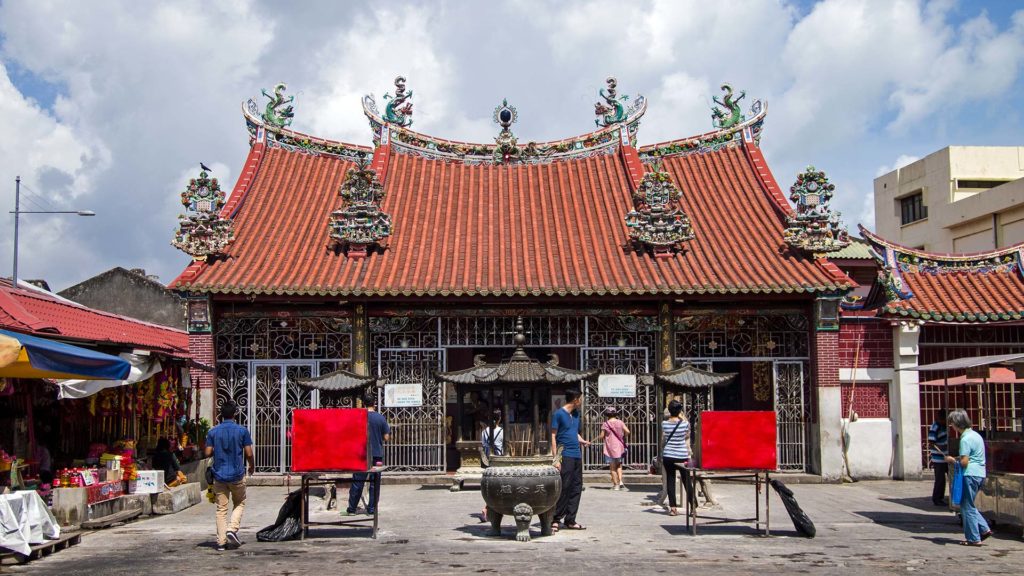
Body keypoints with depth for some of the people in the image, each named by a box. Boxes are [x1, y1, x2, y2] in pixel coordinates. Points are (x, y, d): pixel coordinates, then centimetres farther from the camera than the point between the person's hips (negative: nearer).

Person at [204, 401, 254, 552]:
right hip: (237, 474, -2)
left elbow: (208, 453, 0)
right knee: (239, 503, 17)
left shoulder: (213, 431, 1)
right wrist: (252, 466, 13)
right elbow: (248, 454, -6)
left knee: (221, 509, 6)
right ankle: (232, 529, -3)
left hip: (219, 475, 2)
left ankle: (221, 542, 2)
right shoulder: (242, 430, -5)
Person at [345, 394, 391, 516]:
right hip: (377, 455, 1)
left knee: (357, 482, 5)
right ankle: (371, 509, 9)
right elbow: (386, 438, -1)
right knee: (375, 483, 8)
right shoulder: (381, 418, -3)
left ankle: (351, 509, 8)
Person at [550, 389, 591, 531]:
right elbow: (553, 436, -8)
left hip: (577, 455, 8)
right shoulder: (559, 414, -6)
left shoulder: (576, 414, 16)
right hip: (565, 456, -8)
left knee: (576, 488, 7)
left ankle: (570, 520, 13)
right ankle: (556, 519, 1)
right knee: (564, 488, -8)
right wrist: (555, 458, -14)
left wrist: (582, 441, 5)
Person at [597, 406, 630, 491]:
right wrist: (623, 437, 9)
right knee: (619, 465, 15)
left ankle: (615, 484, 7)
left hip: (610, 448, -2)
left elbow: (602, 436, -6)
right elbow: (627, 431, -9)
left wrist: (598, 438, 15)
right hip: (619, 447, 3)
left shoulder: (606, 424, -7)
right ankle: (620, 481, -3)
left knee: (612, 467, 7)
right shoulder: (620, 422, 0)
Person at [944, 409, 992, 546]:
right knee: (969, 505, 19)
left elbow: (964, 462, -18)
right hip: (980, 474, 9)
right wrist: (957, 458, 15)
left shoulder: (965, 439, -15)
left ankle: (974, 538, 4)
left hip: (970, 475, -9)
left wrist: (952, 460, -1)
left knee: (967, 507, 0)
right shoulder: (975, 435, 15)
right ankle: (984, 529, 13)